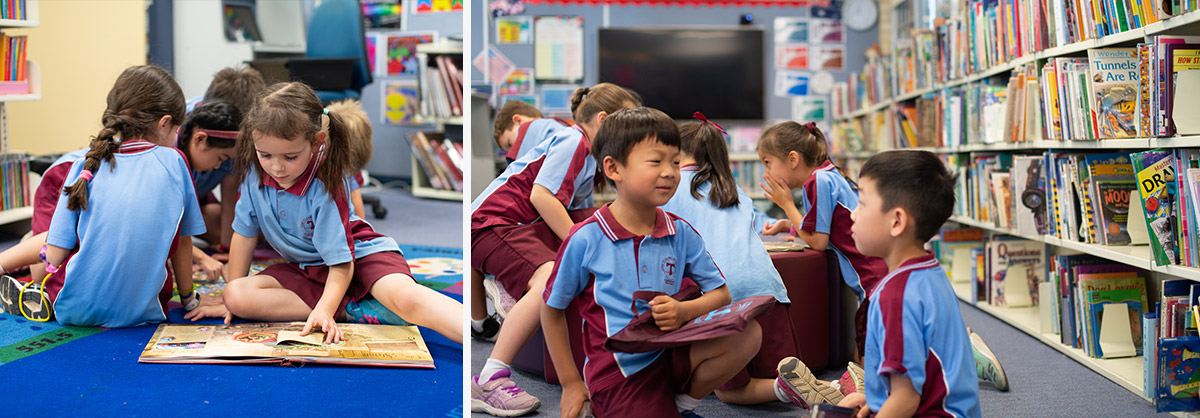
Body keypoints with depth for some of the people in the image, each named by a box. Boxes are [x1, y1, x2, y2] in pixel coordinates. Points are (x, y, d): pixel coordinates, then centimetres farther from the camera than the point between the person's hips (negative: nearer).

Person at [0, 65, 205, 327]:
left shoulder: (87, 167, 1)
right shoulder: (173, 162, 0)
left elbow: (55, 255, -1)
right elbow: (182, 244, 9)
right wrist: (188, 300, 24)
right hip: (140, 312, -2)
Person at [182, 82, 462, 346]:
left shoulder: (323, 188, -24)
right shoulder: (255, 173, -10)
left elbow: (341, 263, -23)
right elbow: (245, 234, 3)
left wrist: (324, 311, -39)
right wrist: (230, 300, 7)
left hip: (359, 255, -6)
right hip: (307, 270, 6)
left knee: (405, 298, -36)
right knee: (237, 296, -21)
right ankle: (350, 311, -21)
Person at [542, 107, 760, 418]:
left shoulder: (681, 233, 3)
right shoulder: (585, 240, -9)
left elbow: (720, 293, 9)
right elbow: (552, 310, 3)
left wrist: (684, 311, -15)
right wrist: (571, 384, 5)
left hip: (671, 354, 5)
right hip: (619, 373, -5)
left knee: (749, 334, -17)